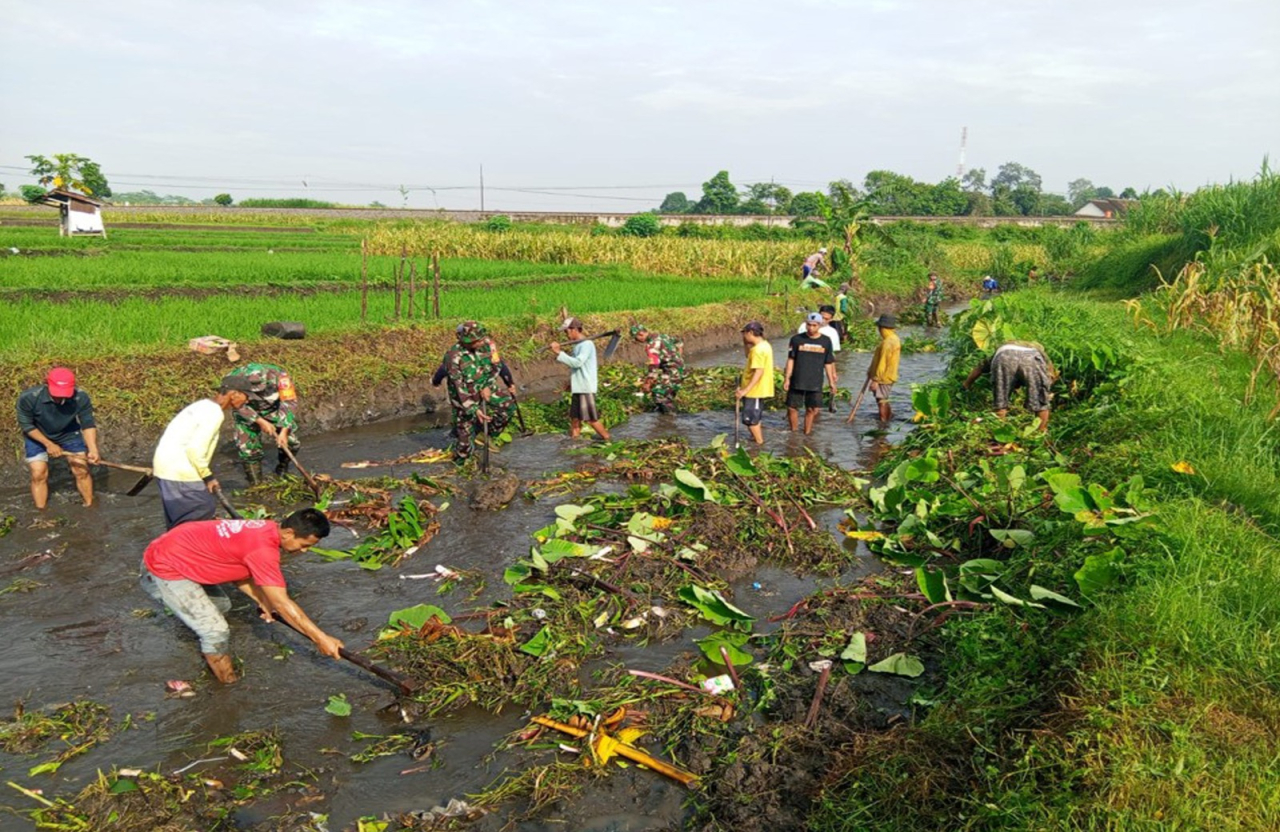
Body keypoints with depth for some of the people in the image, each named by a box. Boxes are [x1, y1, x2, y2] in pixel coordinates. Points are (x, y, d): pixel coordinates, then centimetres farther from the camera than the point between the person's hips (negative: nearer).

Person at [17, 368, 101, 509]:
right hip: (37, 435, -1)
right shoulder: (28, 398, -34)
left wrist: (93, 449, -36)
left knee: (81, 470, 1)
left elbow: (88, 425, -22)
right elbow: (26, 425, -19)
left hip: (68, 433, 1)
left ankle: (90, 507, 19)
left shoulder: (81, 398, -33)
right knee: (39, 474, -5)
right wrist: (48, 444, -22)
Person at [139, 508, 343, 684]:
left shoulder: (264, 529, 0)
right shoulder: (263, 548, -29)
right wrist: (321, 638, -22)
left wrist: (263, 602, 2)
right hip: (164, 571, -10)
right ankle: (230, 688, 7)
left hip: (176, 554, 10)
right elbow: (282, 604, -26)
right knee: (216, 631, -10)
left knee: (220, 605, 23)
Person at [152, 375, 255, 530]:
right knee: (204, 509, -5)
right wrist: (208, 477, -11)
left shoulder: (206, 405, 14)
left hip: (167, 463, 10)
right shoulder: (214, 413, -18)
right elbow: (196, 449, -23)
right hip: (178, 470, -10)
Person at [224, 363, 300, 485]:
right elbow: (239, 405, -24)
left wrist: (284, 431, -37)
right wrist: (260, 421, -32)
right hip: (248, 412, 0)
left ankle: (282, 473, 20)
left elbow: (290, 402, -33)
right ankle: (256, 484, 10)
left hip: (274, 408, 0)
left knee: (290, 441, -7)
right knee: (247, 447, -7)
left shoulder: (278, 376, -36)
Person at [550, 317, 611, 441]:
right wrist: (564, 352, 8)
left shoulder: (587, 344, -15)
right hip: (578, 387, 9)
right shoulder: (577, 345, 14)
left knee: (591, 418, -5)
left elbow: (577, 362, -26)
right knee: (574, 418, 11)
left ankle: (607, 439, 8)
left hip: (586, 387, -9)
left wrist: (559, 353, -24)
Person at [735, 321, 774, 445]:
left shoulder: (758, 349, -23)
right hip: (758, 389, 10)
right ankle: (758, 439, 31)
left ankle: (759, 442, 7)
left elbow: (759, 372, -29)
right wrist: (746, 344, 7)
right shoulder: (764, 345, 8)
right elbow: (749, 356, 23)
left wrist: (745, 390, -31)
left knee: (750, 418, 0)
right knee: (754, 417, 21)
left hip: (755, 390, -10)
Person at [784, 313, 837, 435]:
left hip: (815, 383, 0)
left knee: (812, 409, 3)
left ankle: (806, 434, 16)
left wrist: (831, 381, 8)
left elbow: (828, 363, 8)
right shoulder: (796, 339, -3)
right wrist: (787, 378, -4)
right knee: (792, 407, 3)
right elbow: (790, 360, 0)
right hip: (797, 382, 0)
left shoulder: (826, 341, 1)